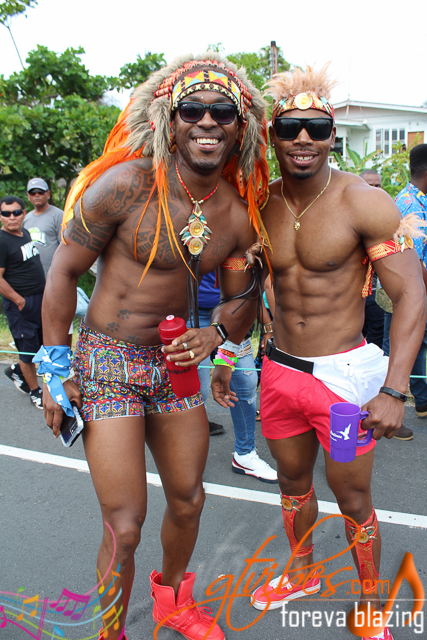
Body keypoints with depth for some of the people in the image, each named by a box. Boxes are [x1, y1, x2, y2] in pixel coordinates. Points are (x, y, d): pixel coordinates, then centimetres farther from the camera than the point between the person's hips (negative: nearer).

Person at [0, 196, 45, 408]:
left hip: (40, 299, 9)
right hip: (20, 304, -8)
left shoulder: (25, 232, 9)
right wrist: (20, 301, -17)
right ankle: (35, 392, 21)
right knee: (29, 349, 3)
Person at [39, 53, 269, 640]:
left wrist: (216, 333, -13)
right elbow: (64, 271, -10)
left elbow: (240, 295, 11)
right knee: (125, 527, -3)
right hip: (106, 364, -5)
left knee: (188, 500, 18)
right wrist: (55, 373, -8)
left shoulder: (239, 213, -2)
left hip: (175, 361, 6)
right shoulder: (128, 184, -18)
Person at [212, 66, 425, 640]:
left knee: (352, 496, 9)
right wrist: (224, 358, 11)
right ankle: (302, 573, 48)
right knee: (293, 480, 21)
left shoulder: (364, 203, -14)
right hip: (279, 370, 5)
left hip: (343, 372, -4)